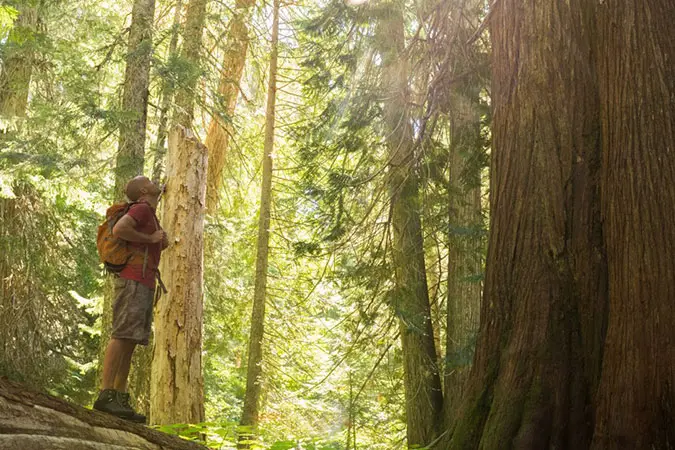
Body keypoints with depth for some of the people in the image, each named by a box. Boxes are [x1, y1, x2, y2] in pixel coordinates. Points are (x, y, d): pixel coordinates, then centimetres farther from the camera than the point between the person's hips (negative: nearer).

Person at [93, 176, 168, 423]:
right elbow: (118, 230, -20)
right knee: (122, 336, -15)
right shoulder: (142, 208, -4)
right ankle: (105, 396, -20)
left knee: (130, 341, 3)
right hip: (133, 281, -10)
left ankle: (120, 400, 0)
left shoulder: (151, 217, 26)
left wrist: (162, 242, 17)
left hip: (144, 285, 10)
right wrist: (151, 239, -11)